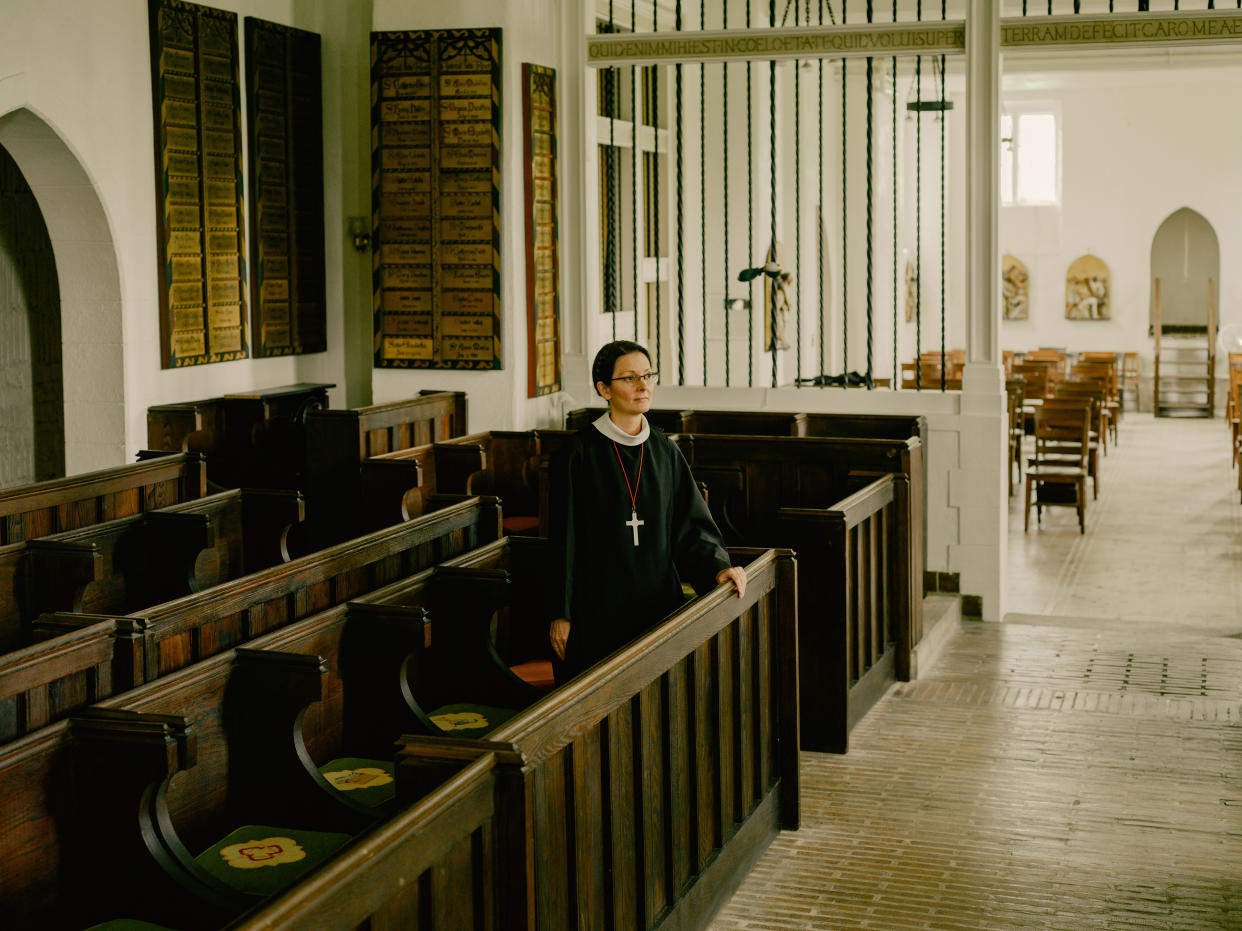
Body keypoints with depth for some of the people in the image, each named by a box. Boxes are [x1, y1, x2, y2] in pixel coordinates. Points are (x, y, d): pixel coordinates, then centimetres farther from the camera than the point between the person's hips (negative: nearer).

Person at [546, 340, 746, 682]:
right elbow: (564, 537, -5)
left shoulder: (665, 451, 7)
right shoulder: (580, 452, -6)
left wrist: (716, 565, -10)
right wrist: (559, 614, -7)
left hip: (658, 600, 4)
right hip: (597, 607, -4)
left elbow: (691, 521, 8)